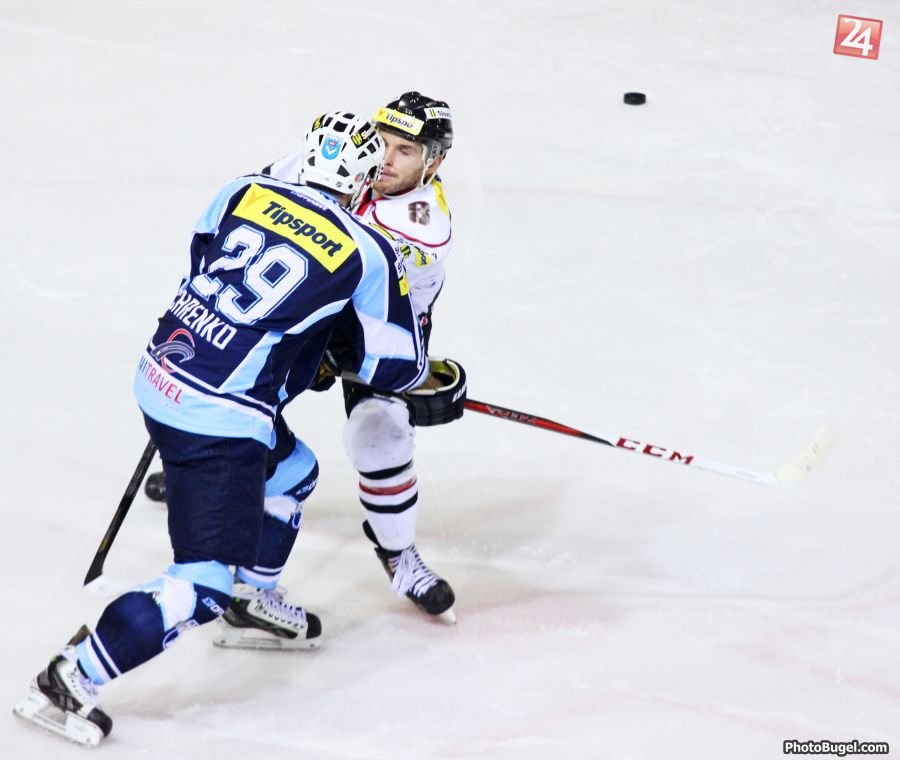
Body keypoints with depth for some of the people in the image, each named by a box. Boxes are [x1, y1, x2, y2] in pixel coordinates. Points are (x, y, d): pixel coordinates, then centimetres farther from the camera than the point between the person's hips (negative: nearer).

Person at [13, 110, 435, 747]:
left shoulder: (243, 191, 5)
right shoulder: (370, 254, -7)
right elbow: (395, 367, 0)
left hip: (160, 374, 8)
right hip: (220, 419, -8)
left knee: (293, 469, 31)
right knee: (204, 587, -2)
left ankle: (255, 600, 46)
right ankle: (69, 681, -4)